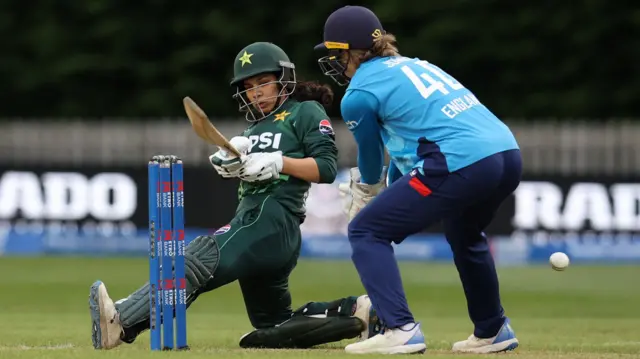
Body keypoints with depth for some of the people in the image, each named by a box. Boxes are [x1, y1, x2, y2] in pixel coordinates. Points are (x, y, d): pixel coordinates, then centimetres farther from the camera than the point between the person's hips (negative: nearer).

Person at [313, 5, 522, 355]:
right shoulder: (413, 65, 25)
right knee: (463, 231, 36)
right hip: (508, 154, 8)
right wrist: (387, 190, 38)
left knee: (366, 230, 3)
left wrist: (365, 189, 41)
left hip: (461, 165, -8)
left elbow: (371, 166, 20)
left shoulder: (358, 95, 4)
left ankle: (400, 330, -9)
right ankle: (492, 331, 43)